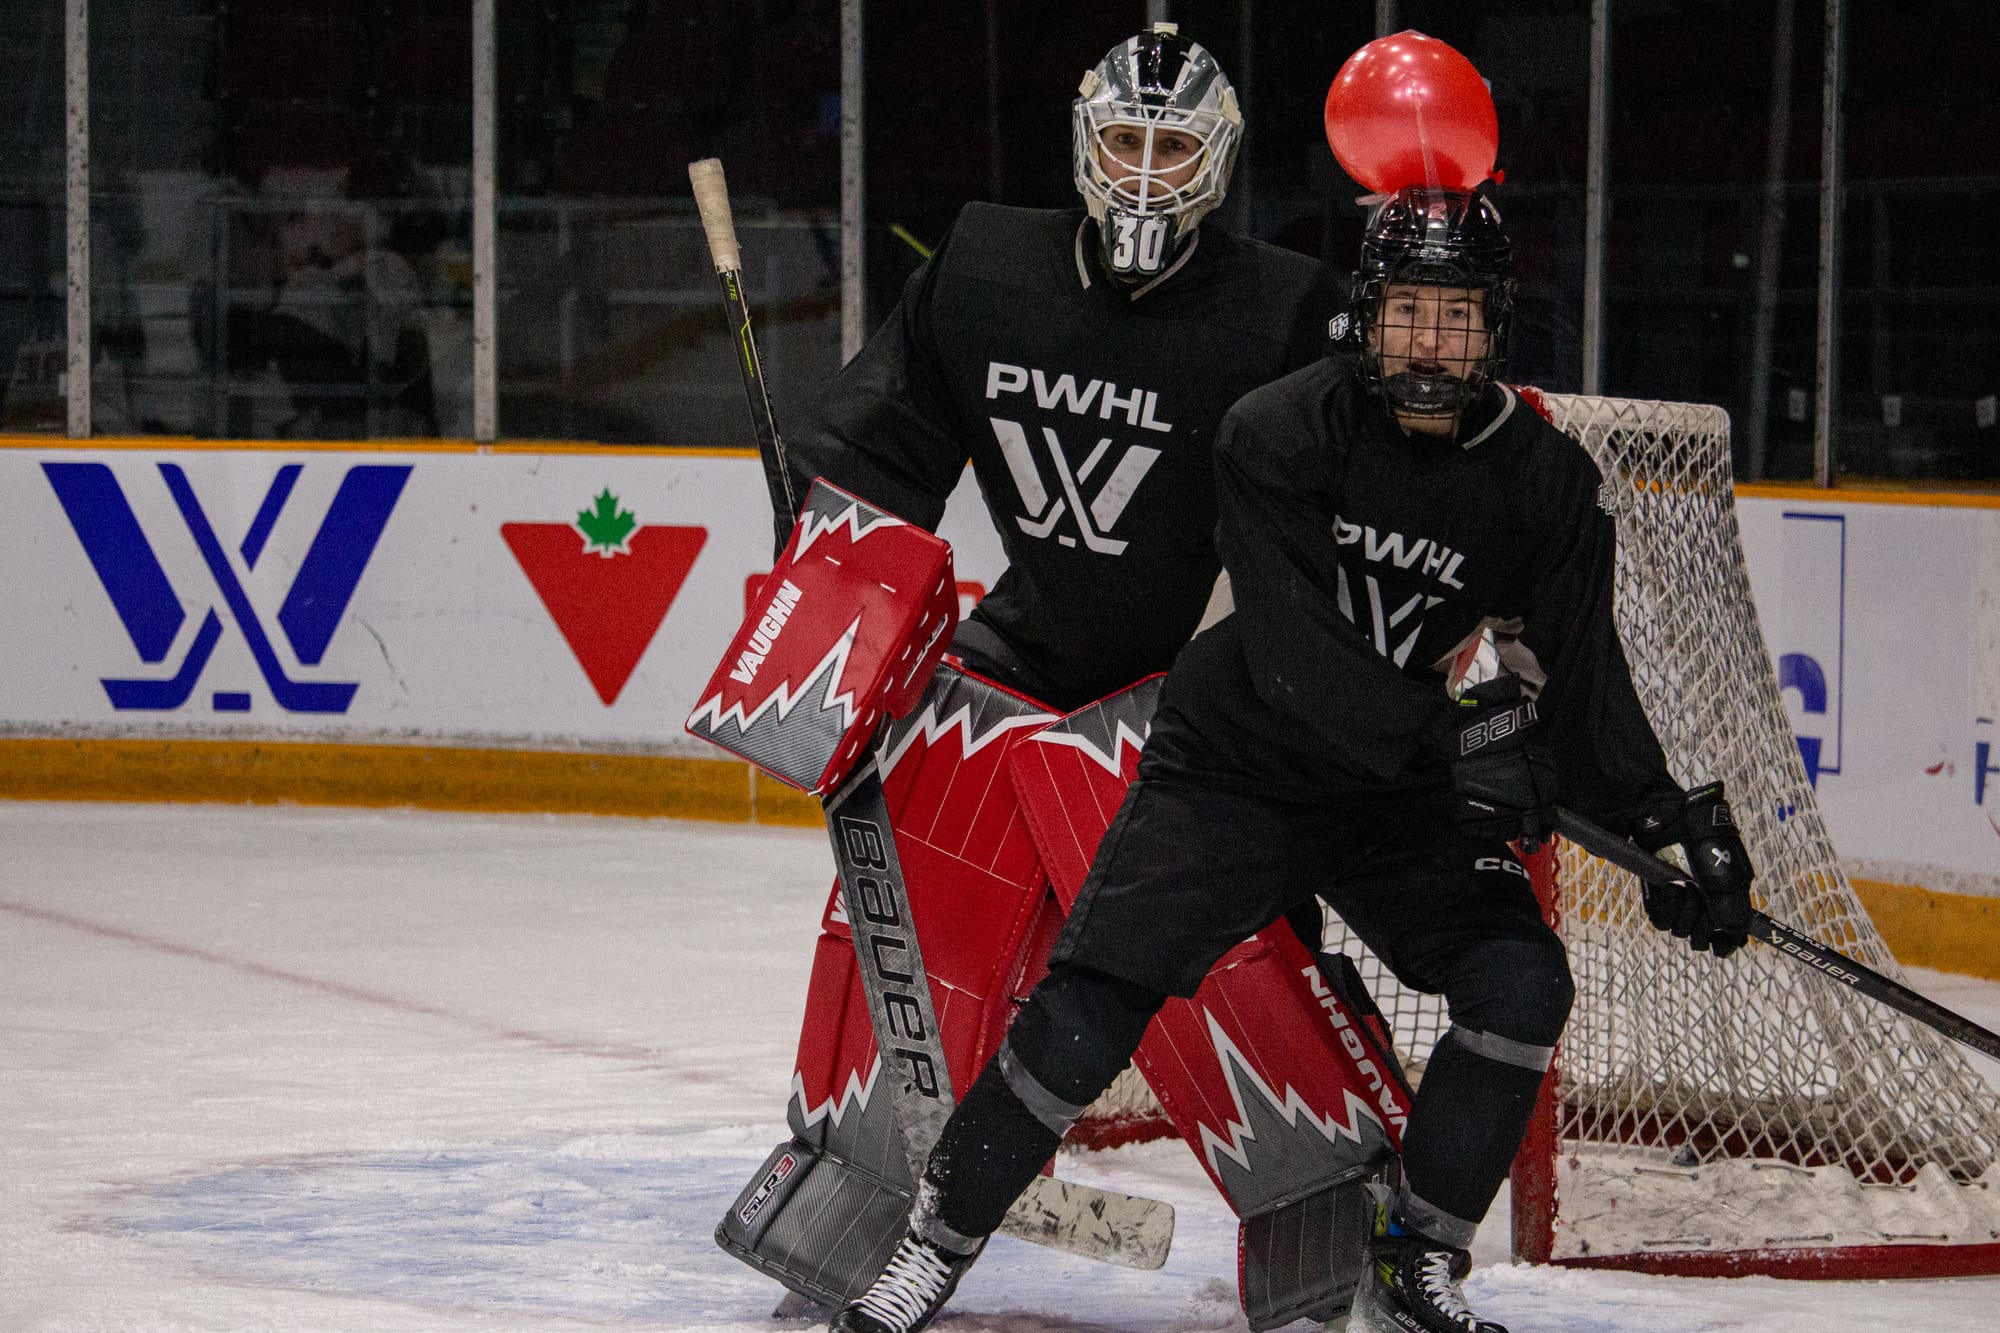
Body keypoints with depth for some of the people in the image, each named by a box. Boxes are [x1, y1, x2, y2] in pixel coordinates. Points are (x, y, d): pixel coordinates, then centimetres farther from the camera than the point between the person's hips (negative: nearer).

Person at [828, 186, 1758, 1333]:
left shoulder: (1546, 482, -7)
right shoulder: (1284, 433, -18)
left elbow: (1580, 678, -5)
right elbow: (1293, 653, -27)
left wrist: (1669, 821, -19)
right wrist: (1453, 732, -37)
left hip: (1404, 799, 3)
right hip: (1234, 766, -3)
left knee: (1522, 984, -16)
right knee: (1094, 1002, -14)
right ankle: (940, 1237, 3)